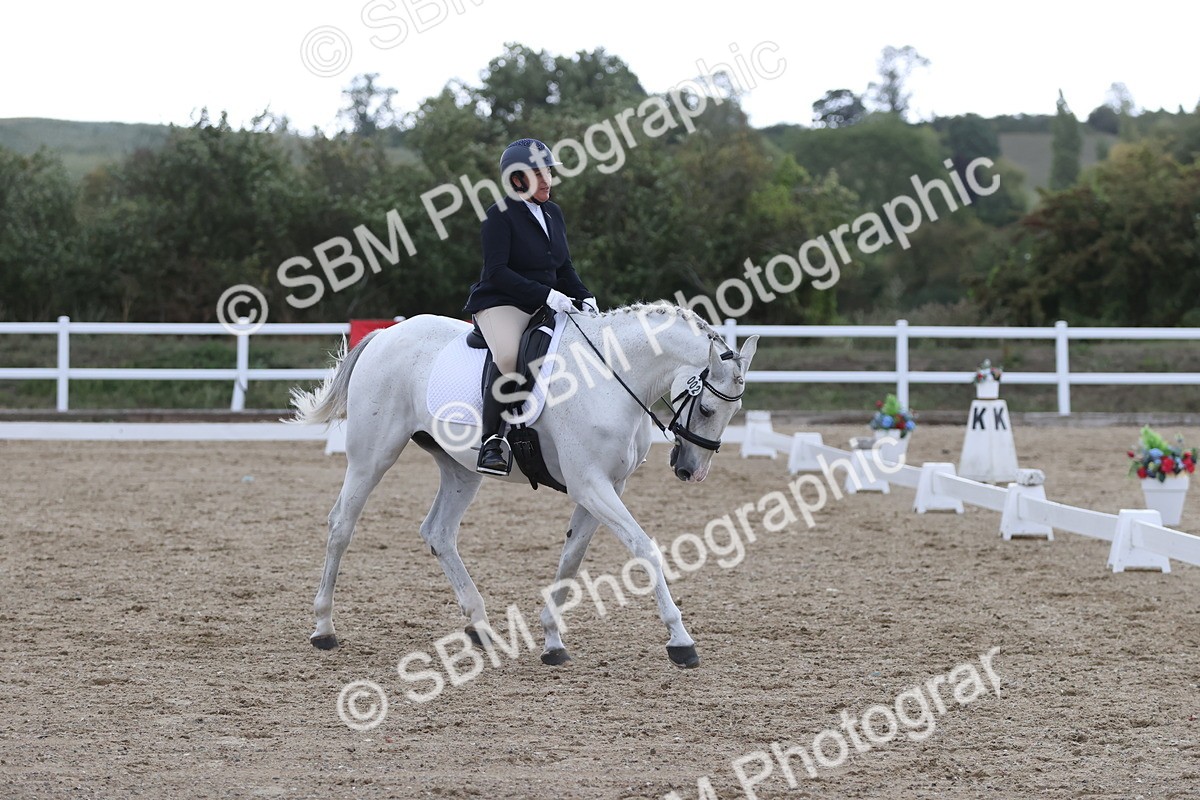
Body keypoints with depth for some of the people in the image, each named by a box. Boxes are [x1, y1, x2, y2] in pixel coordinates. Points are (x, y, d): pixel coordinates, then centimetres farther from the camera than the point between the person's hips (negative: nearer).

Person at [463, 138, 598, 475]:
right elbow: (496, 272, -18)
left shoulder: (553, 213, 13)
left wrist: (584, 296, -1)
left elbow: (564, 267, 19)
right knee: (508, 355, -37)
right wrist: (546, 294, -25)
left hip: (546, 306, 8)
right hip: (501, 304, -8)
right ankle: (491, 442, -27)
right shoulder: (501, 215, -10)